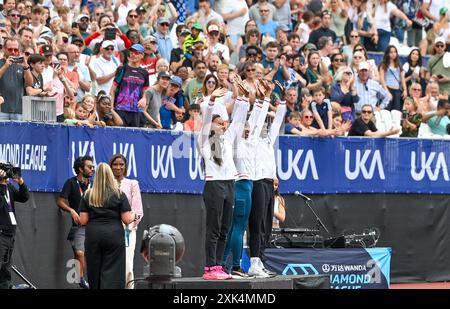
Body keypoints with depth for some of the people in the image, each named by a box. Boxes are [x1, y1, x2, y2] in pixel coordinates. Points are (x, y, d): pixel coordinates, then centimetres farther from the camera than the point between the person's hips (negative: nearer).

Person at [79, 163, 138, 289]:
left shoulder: (88, 195, 4)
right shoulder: (119, 195, -1)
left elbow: (83, 220, 2)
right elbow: (127, 220, -3)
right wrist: (133, 216, 19)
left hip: (93, 236, 2)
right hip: (114, 235, -2)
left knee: (94, 274, 11)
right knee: (112, 274, -3)